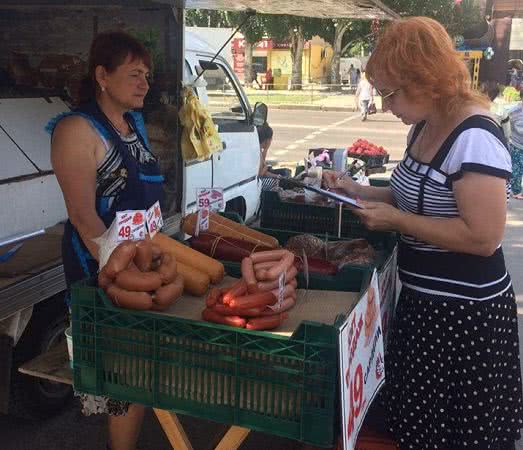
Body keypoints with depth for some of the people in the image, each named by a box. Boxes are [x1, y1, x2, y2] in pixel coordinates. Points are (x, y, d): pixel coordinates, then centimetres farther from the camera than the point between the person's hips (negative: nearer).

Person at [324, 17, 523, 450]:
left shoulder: (474, 138, -23)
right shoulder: (425, 127, 5)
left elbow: (483, 236, -27)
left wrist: (395, 220, -21)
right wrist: (358, 191, 5)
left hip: (465, 314, -9)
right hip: (423, 302, 9)